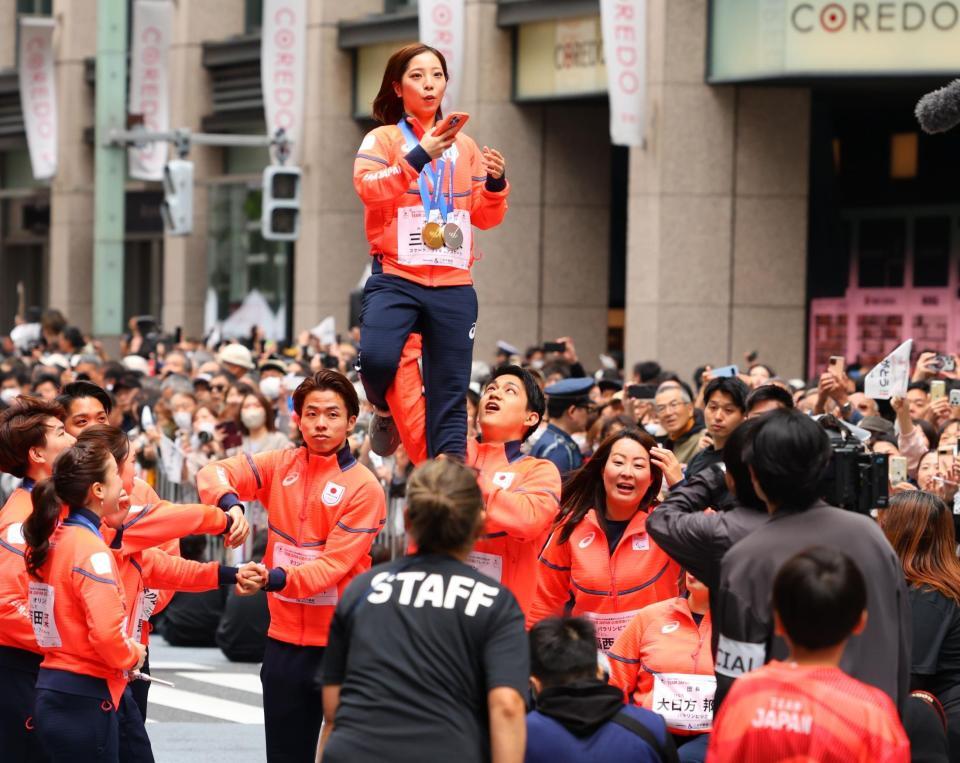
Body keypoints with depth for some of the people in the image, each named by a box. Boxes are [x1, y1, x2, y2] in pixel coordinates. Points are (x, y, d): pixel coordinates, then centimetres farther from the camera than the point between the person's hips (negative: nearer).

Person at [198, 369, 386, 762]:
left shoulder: (364, 487, -11)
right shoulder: (281, 465, 4)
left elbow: (334, 564, -18)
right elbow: (213, 474, -3)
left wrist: (275, 579, -33)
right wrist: (230, 505, -26)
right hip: (285, 638, 5)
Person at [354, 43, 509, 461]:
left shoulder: (464, 145, 15)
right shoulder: (383, 139, 4)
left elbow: (485, 217, 16)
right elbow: (369, 188, -16)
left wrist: (496, 183, -4)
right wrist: (420, 155, -26)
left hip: (453, 286, 3)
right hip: (396, 278, -3)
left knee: (450, 396, 0)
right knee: (377, 360, -27)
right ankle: (387, 411, 6)